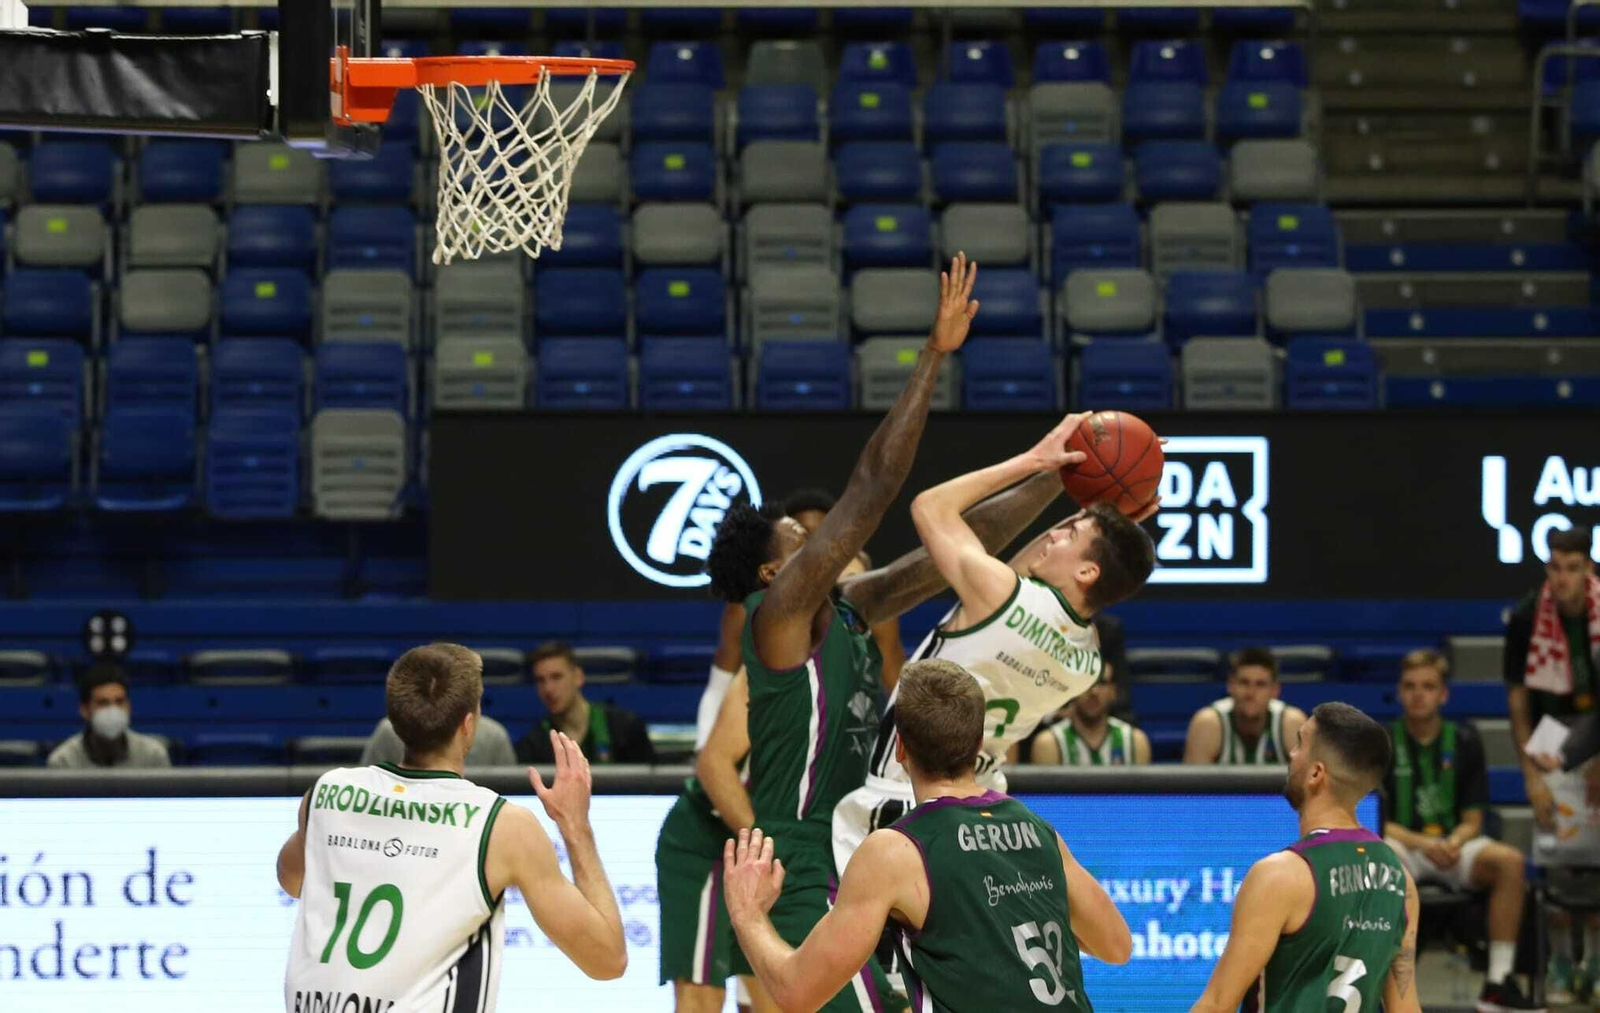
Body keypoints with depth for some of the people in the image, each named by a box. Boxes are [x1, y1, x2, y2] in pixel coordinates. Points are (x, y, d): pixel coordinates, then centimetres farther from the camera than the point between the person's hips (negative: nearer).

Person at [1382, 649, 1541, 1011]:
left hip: (1452, 848, 2)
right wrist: (1422, 844, -21)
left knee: (1509, 860, -28)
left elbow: (1472, 820, 6)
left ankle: (1498, 983, -27)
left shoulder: (1464, 741, 7)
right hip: (1401, 844, -2)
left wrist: (1454, 843, -18)